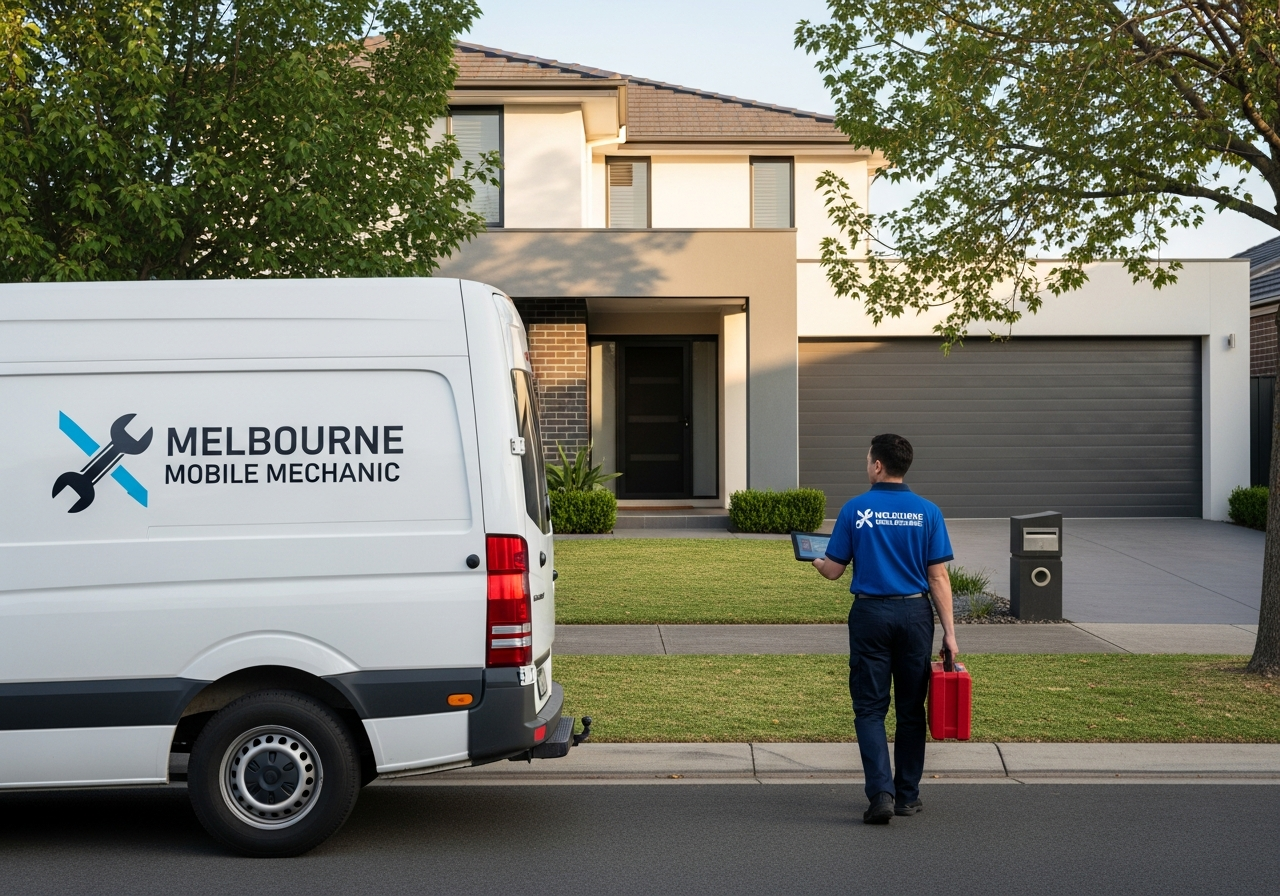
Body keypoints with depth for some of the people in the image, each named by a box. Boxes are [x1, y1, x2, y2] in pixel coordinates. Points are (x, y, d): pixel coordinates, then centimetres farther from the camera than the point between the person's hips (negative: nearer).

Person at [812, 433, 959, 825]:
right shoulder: (927, 512, -2)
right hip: (915, 614, 2)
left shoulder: (855, 510, -5)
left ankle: (881, 792, -11)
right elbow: (938, 577, -3)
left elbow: (833, 570, 0)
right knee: (911, 708, 12)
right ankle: (907, 795, 18)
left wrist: (816, 560, 23)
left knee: (870, 708, 4)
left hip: (870, 615, -1)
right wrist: (949, 632, 0)